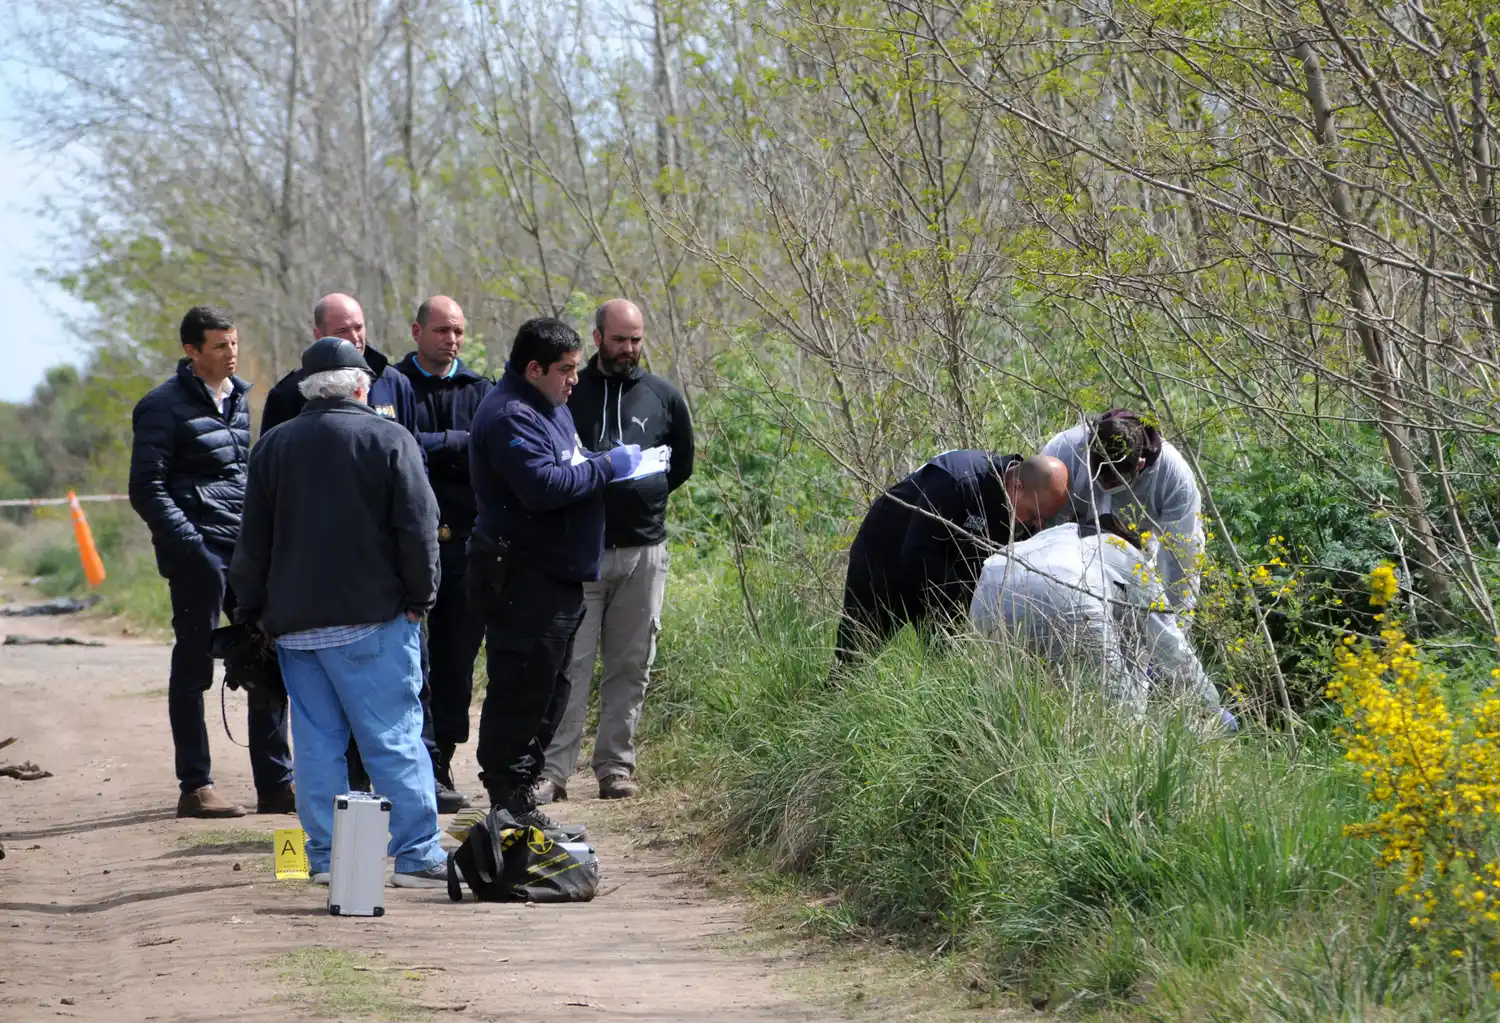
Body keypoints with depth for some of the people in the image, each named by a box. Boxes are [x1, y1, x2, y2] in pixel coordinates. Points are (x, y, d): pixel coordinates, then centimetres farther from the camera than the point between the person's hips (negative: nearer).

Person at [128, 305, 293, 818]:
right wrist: (191, 547, -18)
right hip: (199, 555, -7)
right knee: (194, 666, 0)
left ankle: (275, 783, 10)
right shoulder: (165, 407, -7)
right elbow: (148, 490, -11)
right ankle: (195, 788, 6)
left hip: (245, 550, 7)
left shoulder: (237, 397, 15)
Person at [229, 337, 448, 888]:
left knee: (316, 742, 8)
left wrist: (254, 613, 18)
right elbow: (418, 527, -8)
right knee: (394, 739, -3)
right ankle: (417, 855, -6)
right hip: (373, 616, -4)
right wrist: (419, 596, 2)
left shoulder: (273, 446, 8)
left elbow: (253, 541, 11)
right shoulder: (388, 439, -4)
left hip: (295, 622, 4)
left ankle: (326, 857, 8)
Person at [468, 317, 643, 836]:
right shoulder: (510, 416, -17)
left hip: (556, 576, 11)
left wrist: (604, 463, 13)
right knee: (521, 694, -7)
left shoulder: (550, 406, 18)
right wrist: (606, 467, -17)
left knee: (548, 694, 15)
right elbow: (542, 485, -27)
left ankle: (520, 802, 23)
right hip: (524, 579, -11)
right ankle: (512, 808, -3)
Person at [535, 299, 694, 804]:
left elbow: (681, 464, 19)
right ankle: (553, 769, -5)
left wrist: (644, 488, 5)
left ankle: (616, 765, 13)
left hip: (643, 551, 3)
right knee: (568, 663, -7)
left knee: (631, 666, 6)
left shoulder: (663, 397, 11)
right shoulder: (568, 392, 4)